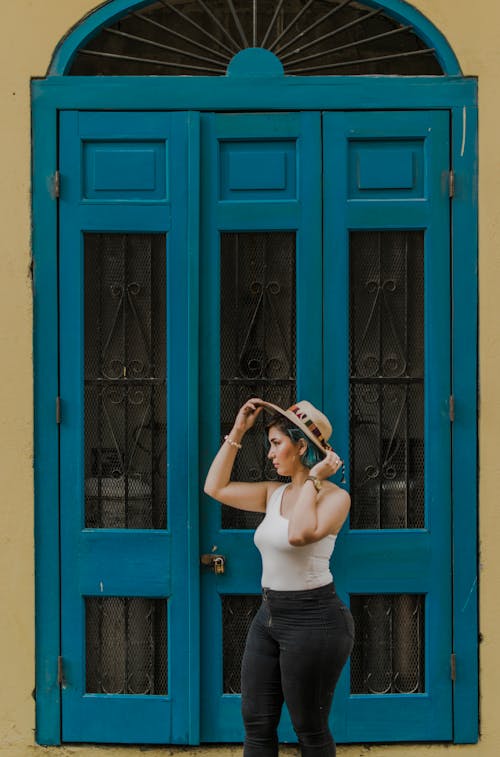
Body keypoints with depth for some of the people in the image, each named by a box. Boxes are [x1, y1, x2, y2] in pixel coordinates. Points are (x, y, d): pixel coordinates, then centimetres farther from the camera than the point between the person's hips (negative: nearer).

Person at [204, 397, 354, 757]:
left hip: (314, 619, -8)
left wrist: (313, 479, -21)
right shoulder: (275, 493, 10)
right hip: (270, 615, 8)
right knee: (256, 724, 8)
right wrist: (237, 432, 10)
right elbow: (216, 487, 13)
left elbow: (299, 534, -30)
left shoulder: (335, 496, -12)